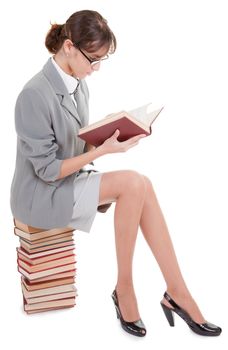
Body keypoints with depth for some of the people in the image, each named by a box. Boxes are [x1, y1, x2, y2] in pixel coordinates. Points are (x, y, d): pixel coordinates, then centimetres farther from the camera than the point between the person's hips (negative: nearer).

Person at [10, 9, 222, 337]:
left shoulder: (79, 83, 3)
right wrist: (103, 149, -24)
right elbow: (48, 170, -20)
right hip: (40, 196, -7)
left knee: (142, 186, -19)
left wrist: (108, 135, -7)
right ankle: (124, 288, -11)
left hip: (71, 179, 7)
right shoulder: (34, 95, -21)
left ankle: (176, 291, -14)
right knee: (132, 183, -25)